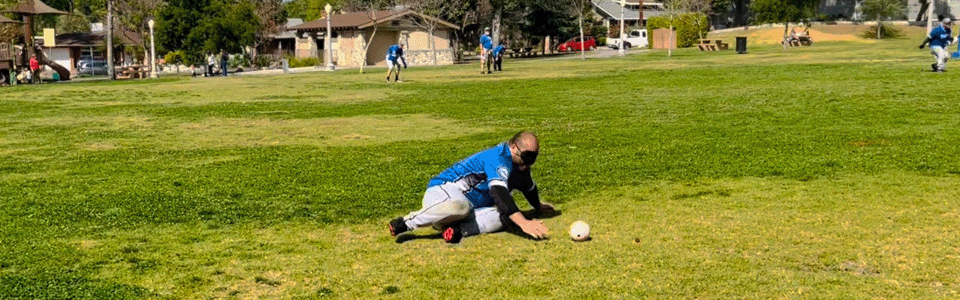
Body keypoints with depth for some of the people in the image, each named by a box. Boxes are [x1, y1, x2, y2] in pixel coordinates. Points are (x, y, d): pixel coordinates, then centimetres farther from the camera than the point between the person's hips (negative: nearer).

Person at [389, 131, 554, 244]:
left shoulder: (520, 165, 10)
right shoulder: (499, 159, -21)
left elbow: (529, 187, 34)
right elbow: (499, 193, -38)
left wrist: (538, 206, 52)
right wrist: (523, 222, -48)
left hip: (470, 209, 8)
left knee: (502, 216, -17)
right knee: (459, 206, -44)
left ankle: (459, 230, -30)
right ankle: (405, 223, -26)